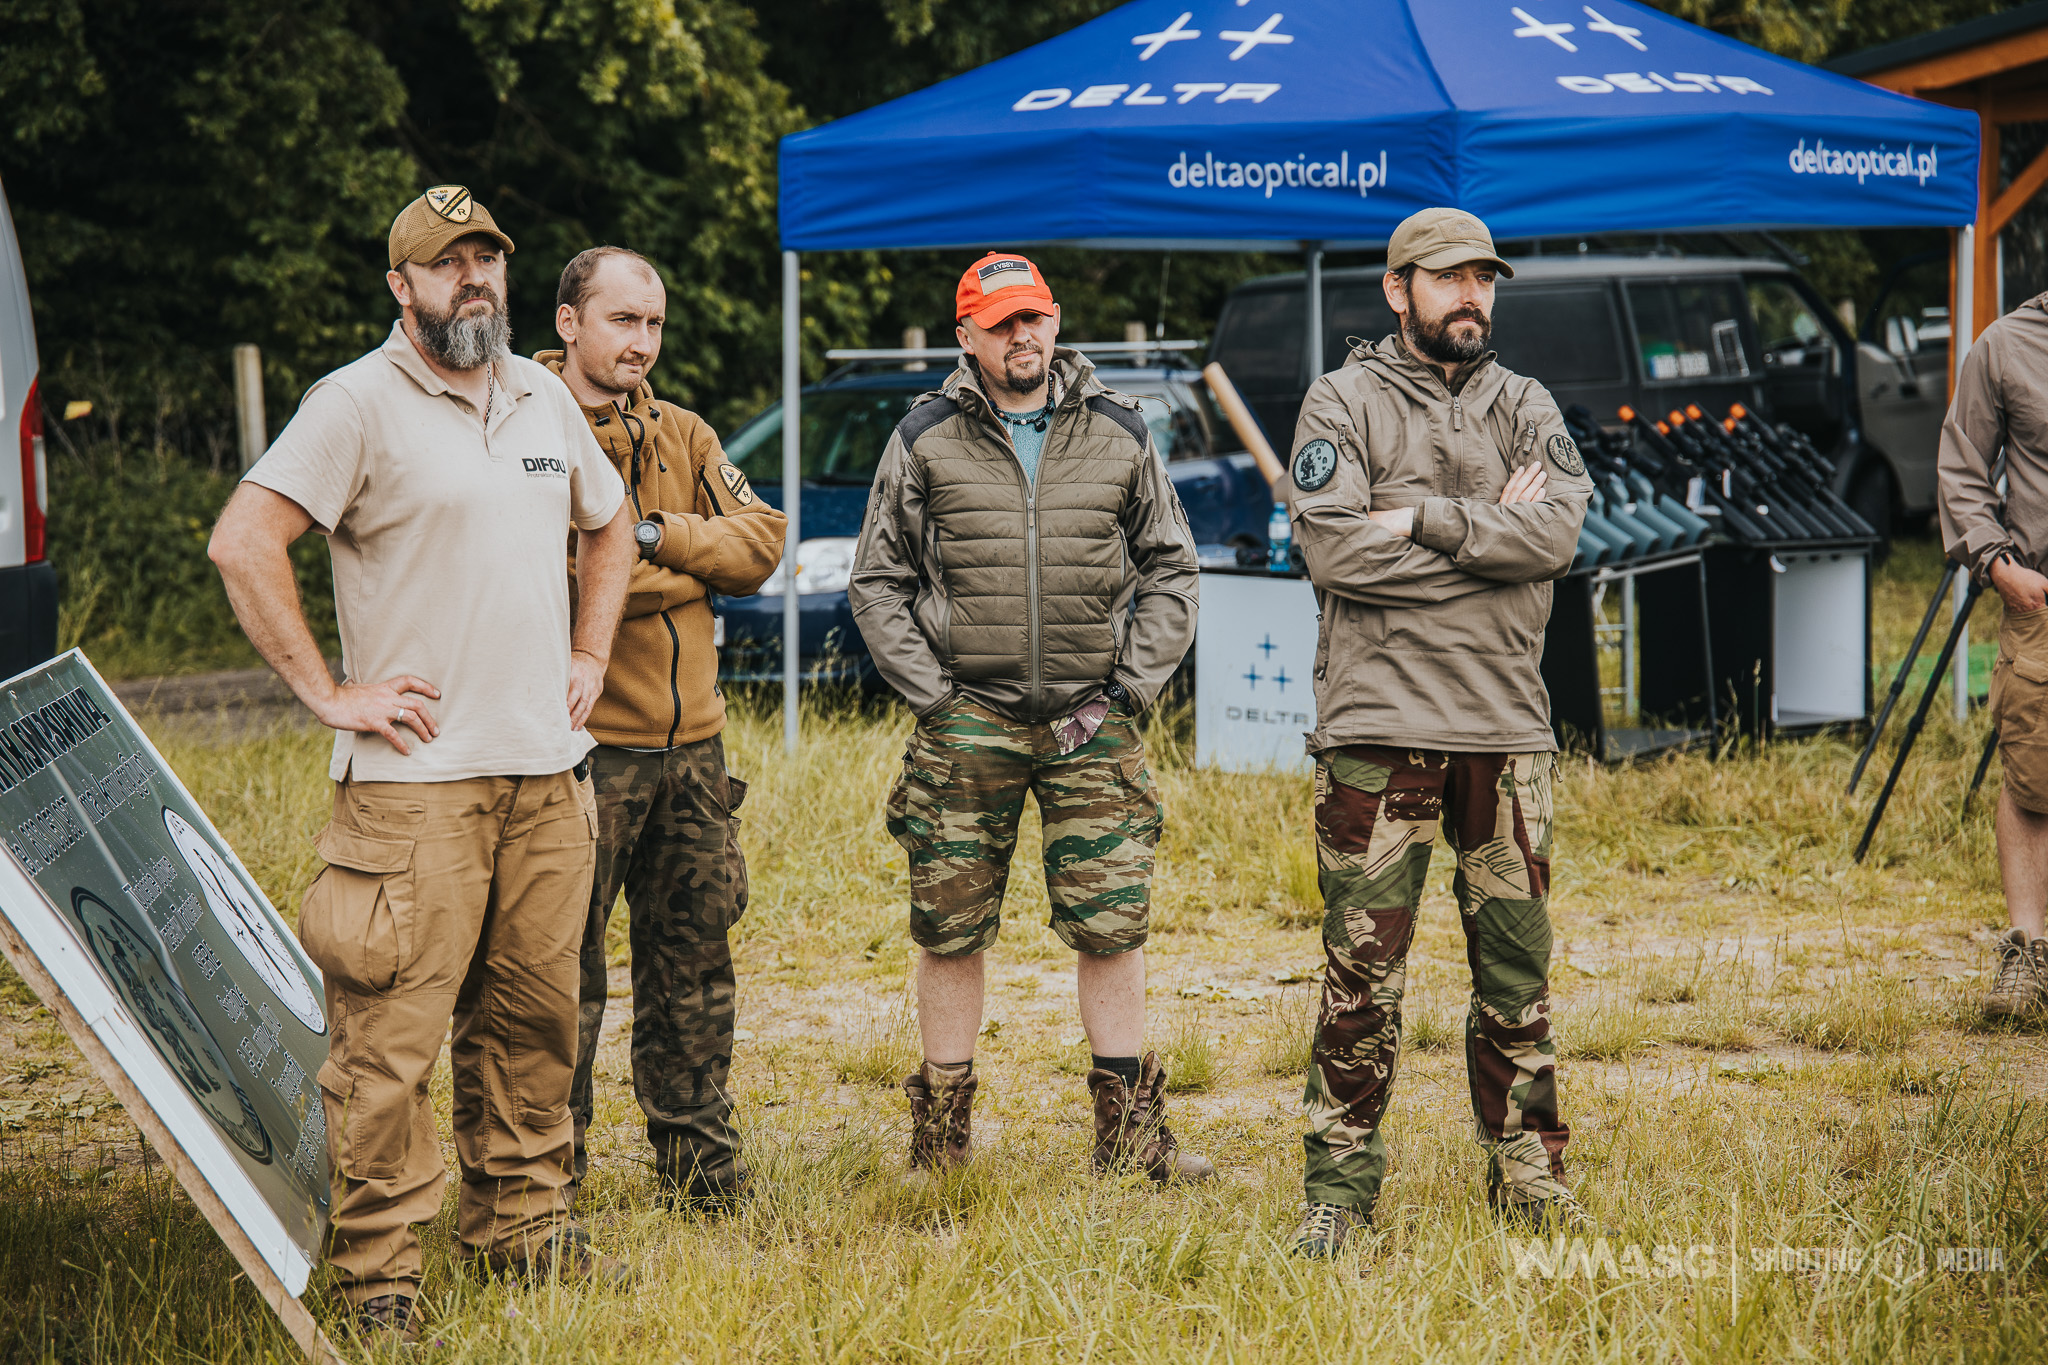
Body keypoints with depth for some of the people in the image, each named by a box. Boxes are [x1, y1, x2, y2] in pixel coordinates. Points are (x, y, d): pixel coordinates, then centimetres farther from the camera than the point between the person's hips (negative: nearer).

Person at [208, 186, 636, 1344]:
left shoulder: (545, 397, 14)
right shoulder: (360, 403, -7)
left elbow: (608, 525, 31)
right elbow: (244, 542, -14)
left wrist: (591, 654, 18)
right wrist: (329, 692, -14)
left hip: (548, 770, 6)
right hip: (418, 774, -6)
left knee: (535, 1011, 12)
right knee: (393, 1031, -8)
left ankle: (522, 1225, 24)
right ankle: (381, 1271, -3)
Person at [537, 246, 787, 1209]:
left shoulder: (683, 437, 15)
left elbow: (760, 539, 3)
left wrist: (656, 535, -12)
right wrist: (690, 573, -8)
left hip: (690, 742, 7)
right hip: (583, 746, -7)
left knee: (694, 968, 13)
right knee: (564, 979, -3)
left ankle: (702, 1176, 23)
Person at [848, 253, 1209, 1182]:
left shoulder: (1118, 433, 8)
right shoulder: (926, 440, 3)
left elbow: (1169, 572, 12)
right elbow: (877, 583, 6)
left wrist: (1129, 688, 2)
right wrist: (931, 695, -4)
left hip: (1092, 724, 1)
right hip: (968, 722, -1)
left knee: (1112, 924, 0)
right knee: (951, 931, 3)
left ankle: (1129, 1129, 9)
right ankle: (941, 1132, 14)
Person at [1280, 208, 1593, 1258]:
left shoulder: (1524, 408, 12)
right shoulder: (1343, 404, 3)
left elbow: (1560, 529, -6)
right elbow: (1333, 548, -12)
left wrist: (1423, 520, -13)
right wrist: (1492, 532, -8)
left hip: (1507, 726, 3)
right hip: (1378, 724, -3)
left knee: (1517, 961, 8)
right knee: (1362, 968, -3)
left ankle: (1525, 1164, 20)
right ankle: (1339, 1185, 3)